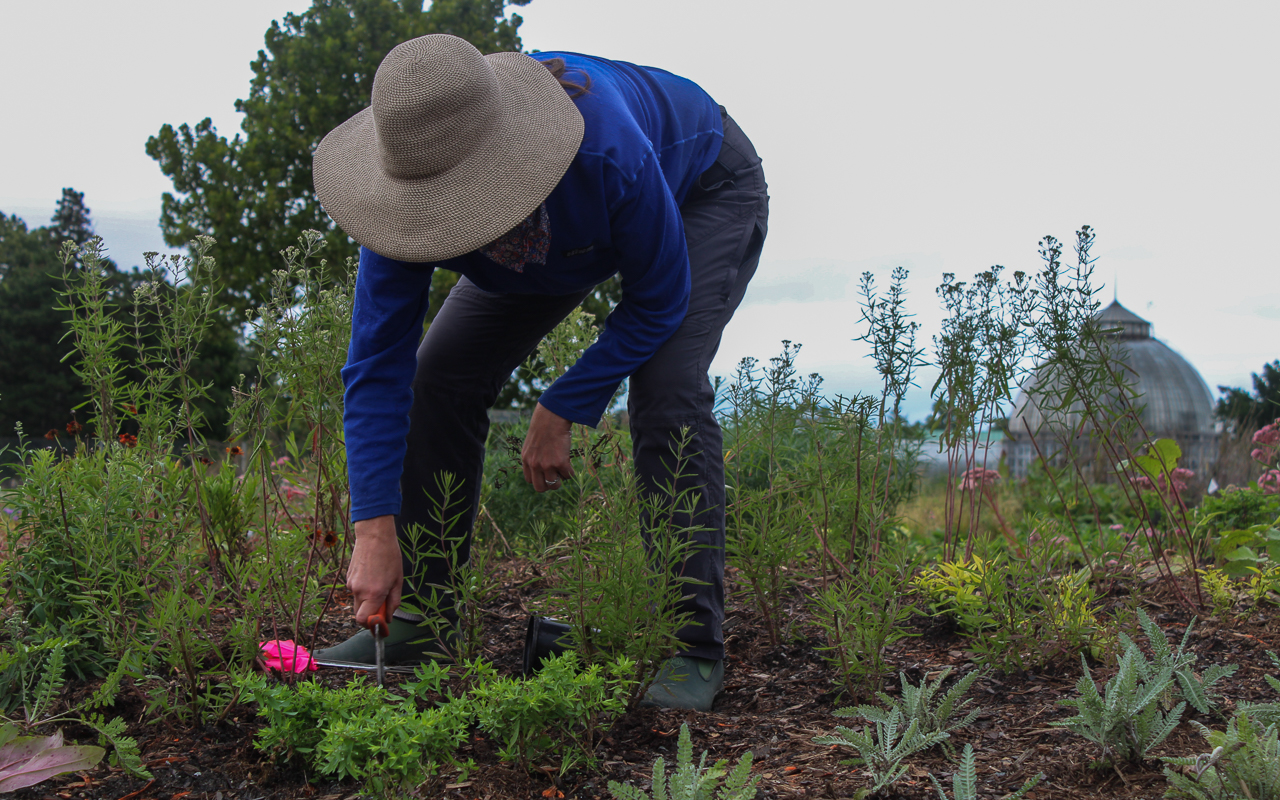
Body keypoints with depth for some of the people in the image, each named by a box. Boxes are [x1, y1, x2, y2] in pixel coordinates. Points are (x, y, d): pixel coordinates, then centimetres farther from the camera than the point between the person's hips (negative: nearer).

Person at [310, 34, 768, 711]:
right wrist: (375, 531, -31)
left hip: (705, 191, -4)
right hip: (562, 230, 5)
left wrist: (560, 411, -26)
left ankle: (694, 648, -20)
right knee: (441, 374, -8)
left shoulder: (609, 153, -46)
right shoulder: (414, 184, -31)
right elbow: (376, 366, -26)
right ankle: (416, 621, 3)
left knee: (665, 386, -30)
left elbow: (658, 302, -28)